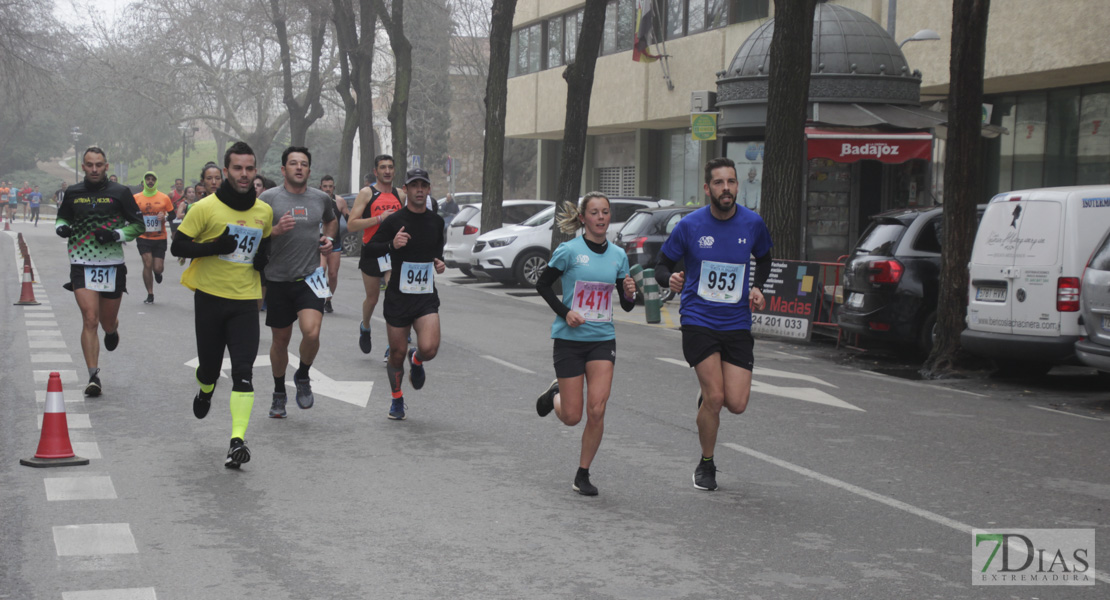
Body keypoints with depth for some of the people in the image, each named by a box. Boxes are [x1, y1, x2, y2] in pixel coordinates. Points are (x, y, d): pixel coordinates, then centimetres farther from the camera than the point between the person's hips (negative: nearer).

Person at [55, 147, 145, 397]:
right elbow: (62, 218, 21)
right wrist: (61, 228, -3)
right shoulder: (72, 193, 6)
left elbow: (138, 224, 4)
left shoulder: (119, 193, 0)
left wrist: (117, 235, -14)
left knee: (108, 322, 12)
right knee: (90, 321, -12)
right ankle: (93, 377, -10)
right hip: (82, 265, 0)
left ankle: (112, 329, 52)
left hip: (112, 265, 0)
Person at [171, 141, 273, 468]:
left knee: (243, 371, -11)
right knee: (209, 366, 11)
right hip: (210, 297, -1)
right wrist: (213, 247, -20)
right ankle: (205, 392, 48)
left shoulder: (264, 211, 6)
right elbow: (177, 246, -5)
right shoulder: (206, 207, -7)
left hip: (246, 301, 2)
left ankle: (238, 441, -15)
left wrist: (263, 257, 2)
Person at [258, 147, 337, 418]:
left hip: (310, 276, 1)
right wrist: (275, 230, -20)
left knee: (311, 332, -20)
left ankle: (302, 376, 10)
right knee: (281, 339, 10)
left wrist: (329, 238, 9)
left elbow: (331, 220, 28)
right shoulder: (269, 197, -4)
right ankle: (279, 393, 32)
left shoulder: (321, 198, 6)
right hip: (278, 279, -1)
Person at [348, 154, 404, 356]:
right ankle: (365, 328, 45)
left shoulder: (400, 195, 9)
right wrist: (380, 218, -18)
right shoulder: (366, 193, -3)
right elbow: (351, 224, -11)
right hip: (371, 253, -2)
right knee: (372, 299, 14)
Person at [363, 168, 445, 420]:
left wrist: (440, 262, 6)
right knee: (397, 354, 6)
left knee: (429, 348, -18)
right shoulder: (394, 221, -5)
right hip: (398, 296, -2)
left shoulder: (436, 221, 8)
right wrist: (391, 245, -20)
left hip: (426, 297, 2)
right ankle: (397, 400, 29)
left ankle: (416, 361, 19)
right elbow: (369, 250, -3)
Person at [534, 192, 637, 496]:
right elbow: (542, 285, 1)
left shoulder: (618, 255, 5)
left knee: (596, 411, -10)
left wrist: (630, 294, -12)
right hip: (570, 338, -3)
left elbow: (626, 306, 11)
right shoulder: (569, 251, -8)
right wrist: (564, 312, -12)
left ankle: (583, 475, 7)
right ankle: (556, 393, 37)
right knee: (572, 417, 0)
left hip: (603, 339, 3)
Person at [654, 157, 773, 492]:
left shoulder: (752, 224, 0)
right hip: (698, 321, -2)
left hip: (737, 323, 2)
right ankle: (706, 465, 13)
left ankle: (706, 399, 32)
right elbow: (662, 266, 3)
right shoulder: (690, 225, -6)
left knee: (736, 404, -6)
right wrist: (670, 280, -20)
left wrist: (757, 287, 0)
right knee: (715, 396, -10)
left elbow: (764, 260, 19)